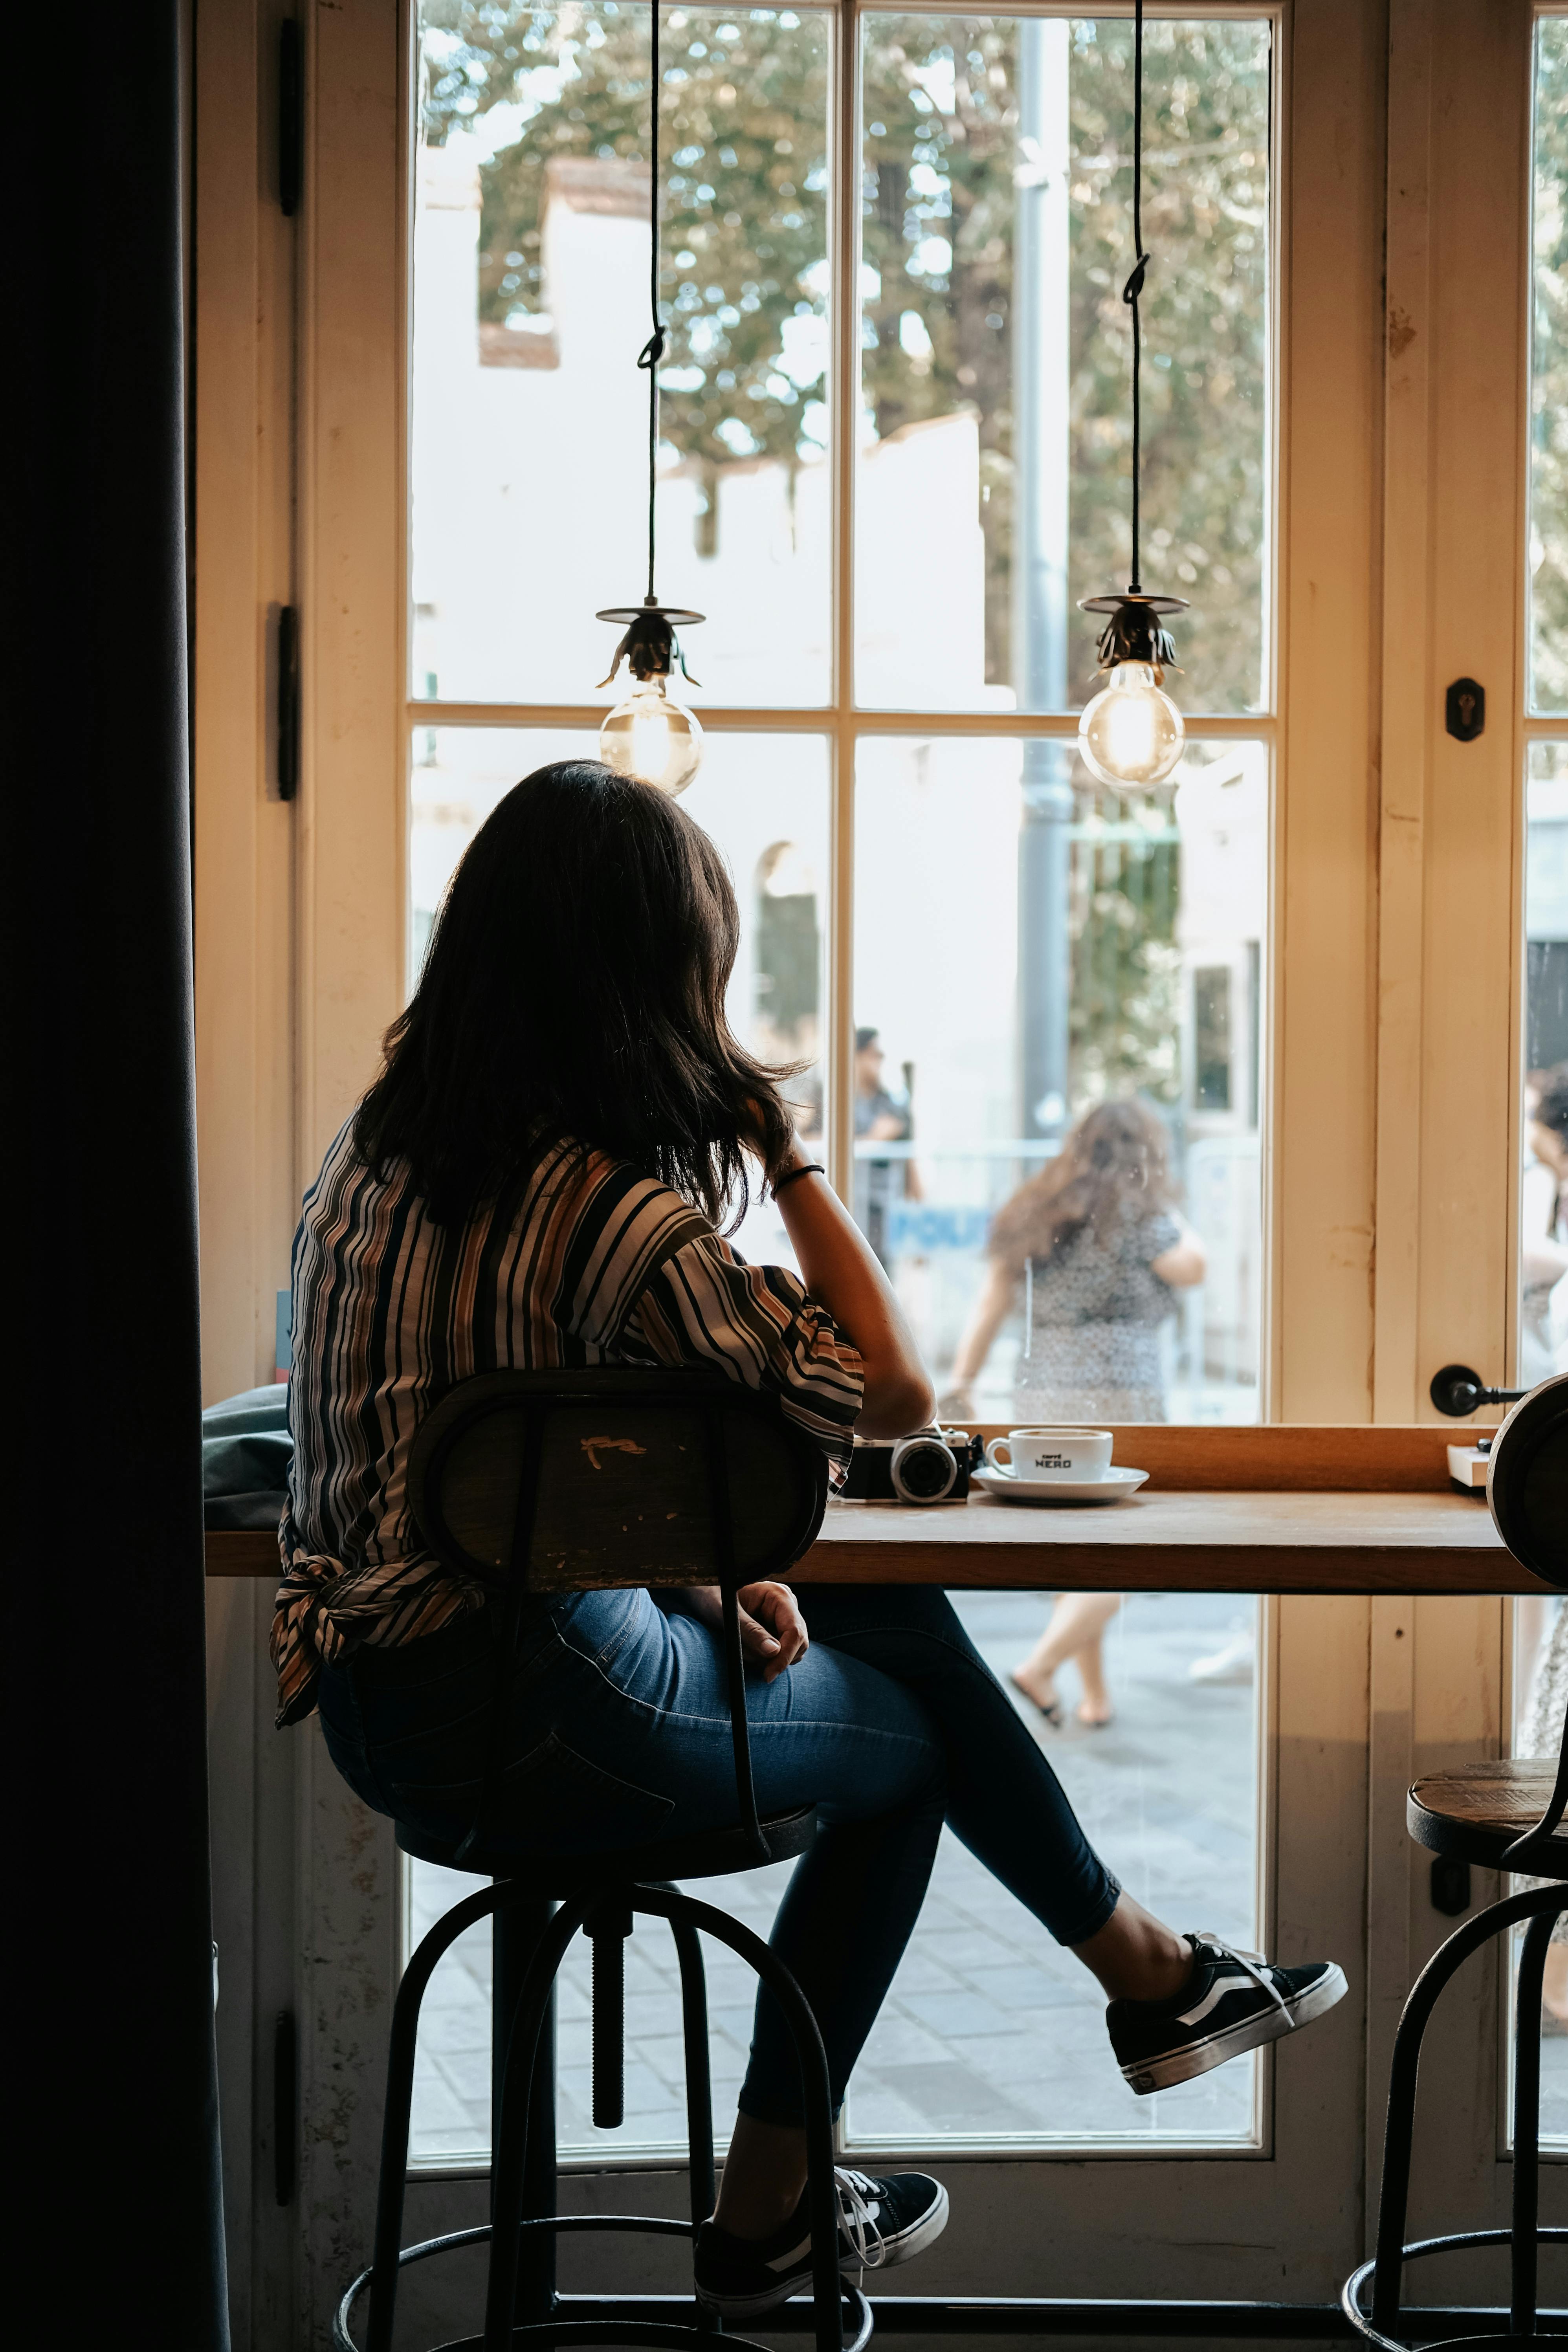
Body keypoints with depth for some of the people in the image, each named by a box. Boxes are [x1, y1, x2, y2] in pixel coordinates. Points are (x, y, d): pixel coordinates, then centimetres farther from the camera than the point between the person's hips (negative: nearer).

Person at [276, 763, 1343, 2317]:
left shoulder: (378, 1155, 4)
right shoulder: (609, 1211, -24)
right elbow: (894, 1390, -17)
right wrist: (787, 1151, -11)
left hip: (378, 1698, 8)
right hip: (537, 1724, -8)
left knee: (903, 1625, 22)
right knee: (917, 1735, 20)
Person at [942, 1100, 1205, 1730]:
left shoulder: (1034, 1216, 11)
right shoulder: (1134, 1215, -8)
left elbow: (990, 1304, 8)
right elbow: (1193, 1267, 5)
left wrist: (962, 1383, 9)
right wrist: (1163, 1199, 15)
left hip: (1041, 1399, 7)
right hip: (1117, 1401, -7)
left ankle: (1096, 1698, 21)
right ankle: (1040, 1667, -18)